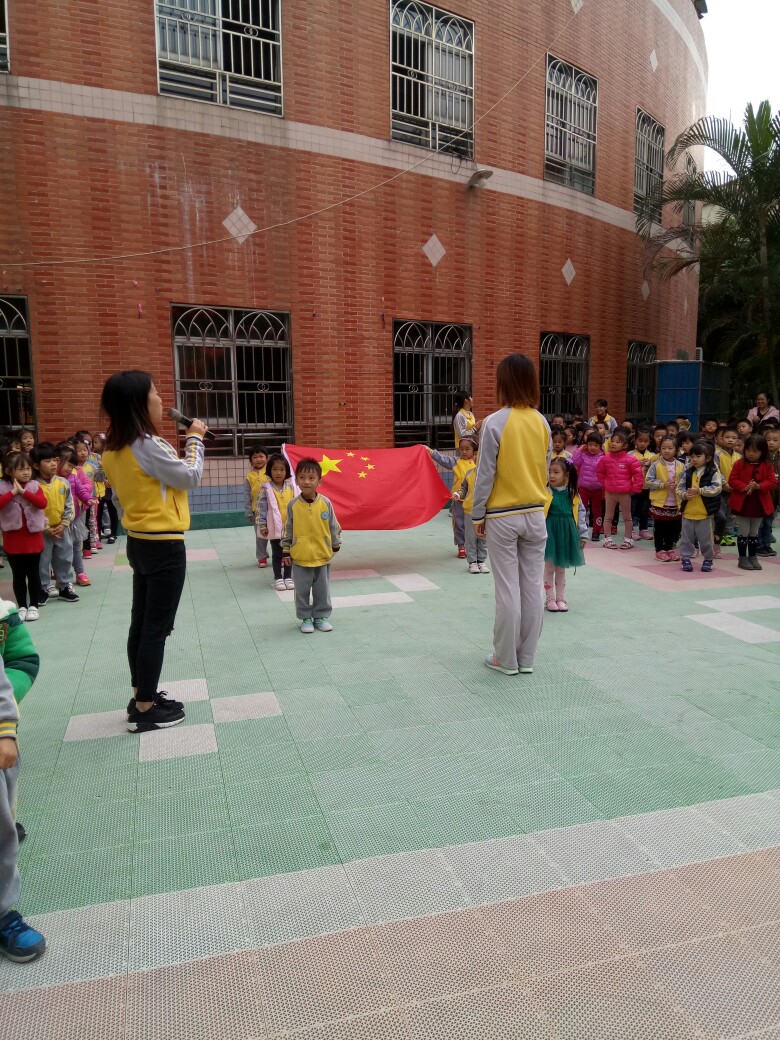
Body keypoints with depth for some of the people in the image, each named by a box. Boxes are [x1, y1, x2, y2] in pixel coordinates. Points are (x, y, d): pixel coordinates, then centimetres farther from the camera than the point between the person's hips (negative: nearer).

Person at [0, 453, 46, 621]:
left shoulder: (34, 486, -1)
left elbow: (43, 503, -18)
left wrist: (23, 491, -22)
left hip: (33, 539, 0)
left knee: (33, 573, 8)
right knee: (18, 575, 9)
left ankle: (33, 606, 18)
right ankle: (22, 606, 19)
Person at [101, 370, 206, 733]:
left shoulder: (113, 449, 6)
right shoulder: (147, 444, -21)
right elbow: (191, 477, -13)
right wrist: (195, 438, -1)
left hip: (138, 542, 9)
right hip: (164, 546, -9)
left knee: (141, 622, 16)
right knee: (157, 627, 0)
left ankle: (141, 696, 28)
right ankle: (145, 709, 10)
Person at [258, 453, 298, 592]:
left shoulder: (292, 486, -3)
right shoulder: (266, 488, -8)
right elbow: (262, 508, -6)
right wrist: (262, 525, -8)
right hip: (274, 527, -2)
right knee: (277, 554, 10)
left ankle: (288, 577, 26)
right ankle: (278, 578, 20)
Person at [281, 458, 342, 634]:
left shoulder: (326, 503, -7)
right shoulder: (293, 505, -6)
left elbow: (333, 526, 3)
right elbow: (288, 530, 2)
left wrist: (335, 546, 7)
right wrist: (286, 552, 4)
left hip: (322, 556, 0)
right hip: (300, 558, 0)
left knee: (322, 590, 12)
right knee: (302, 590, 9)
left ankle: (321, 616, 28)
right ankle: (306, 618, 24)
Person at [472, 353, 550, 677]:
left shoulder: (495, 423, -13)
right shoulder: (541, 422, 3)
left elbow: (485, 475, -11)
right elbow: (545, 470, 9)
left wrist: (477, 515, -2)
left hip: (503, 516, -5)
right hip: (535, 513, 5)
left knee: (507, 589, 2)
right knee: (532, 586, 9)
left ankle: (506, 659, 14)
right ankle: (526, 658, 20)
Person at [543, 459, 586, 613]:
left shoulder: (572, 494, 1)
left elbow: (581, 513, 7)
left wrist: (583, 534, 7)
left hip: (566, 534, 3)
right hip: (550, 533, -3)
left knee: (561, 568, 13)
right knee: (549, 567, 5)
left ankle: (560, 598, 23)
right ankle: (549, 599, 16)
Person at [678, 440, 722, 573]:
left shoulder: (713, 473, -6)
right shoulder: (687, 473, 5)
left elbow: (716, 488, -17)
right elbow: (679, 488, 3)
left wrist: (699, 490, -23)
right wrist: (684, 495, -17)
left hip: (705, 513, -3)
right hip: (688, 512, 3)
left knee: (706, 538, 7)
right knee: (687, 537, 10)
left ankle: (708, 559, 22)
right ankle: (685, 558, 20)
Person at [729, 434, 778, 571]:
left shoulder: (767, 466, 0)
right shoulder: (739, 463, -5)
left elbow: (772, 482, -5)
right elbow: (732, 480, -8)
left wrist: (759, 486, -23)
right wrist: (744, 487, -24)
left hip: (759, 504, 2)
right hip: (742, 503, -2)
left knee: (754, 533, 14)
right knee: (743, 532, 3)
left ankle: (753, 557, 24)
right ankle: (742, 558, 11)